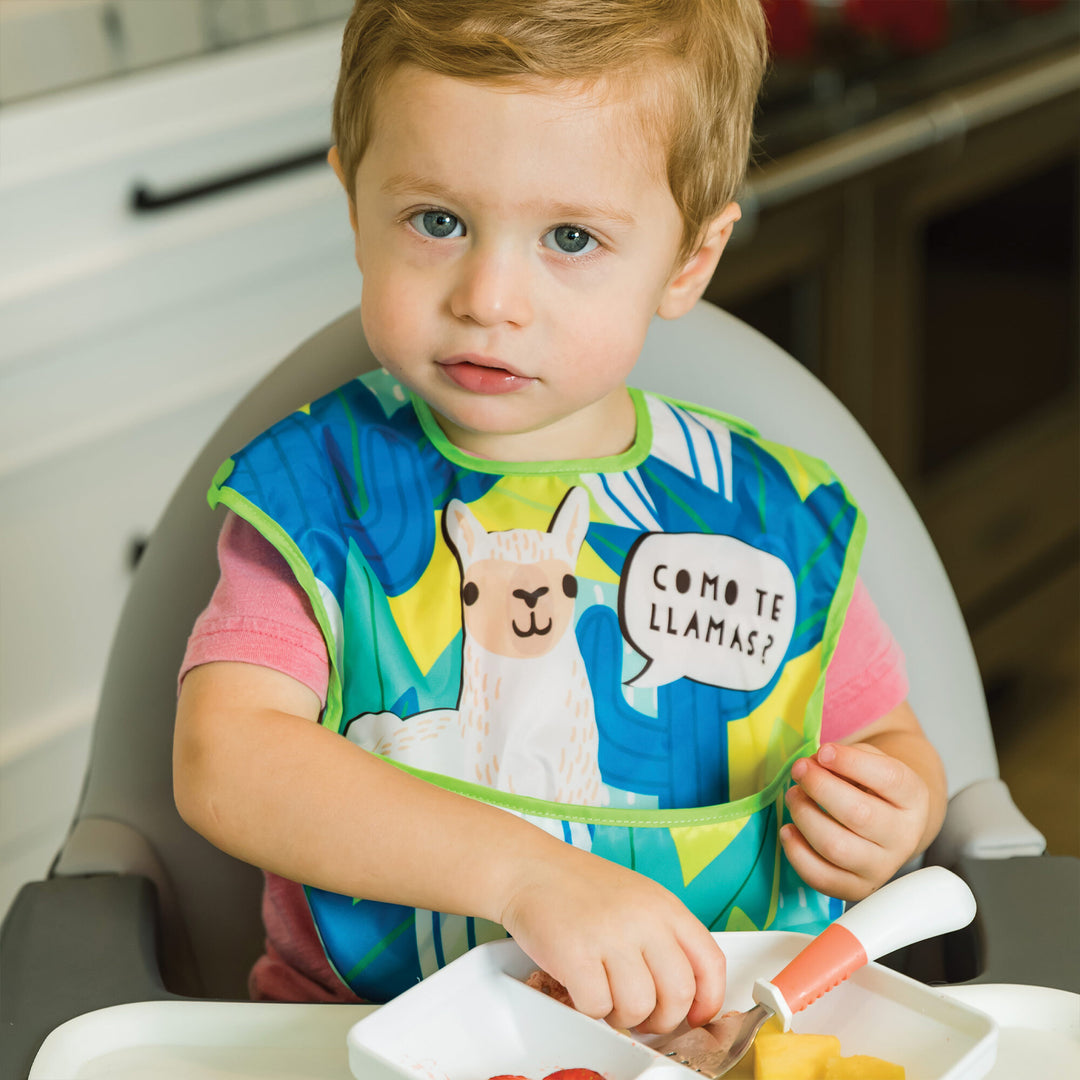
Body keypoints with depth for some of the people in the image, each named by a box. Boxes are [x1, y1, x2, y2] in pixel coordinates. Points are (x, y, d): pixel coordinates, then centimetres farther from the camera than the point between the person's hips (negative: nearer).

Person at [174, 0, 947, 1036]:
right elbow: (221, 762, -20)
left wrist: (887, 819, -8)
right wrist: (527, 872, -31)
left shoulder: (776, 519, 2)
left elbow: (891, 744, 17)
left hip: (721, 1026, 3)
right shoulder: (316, 489, -5)